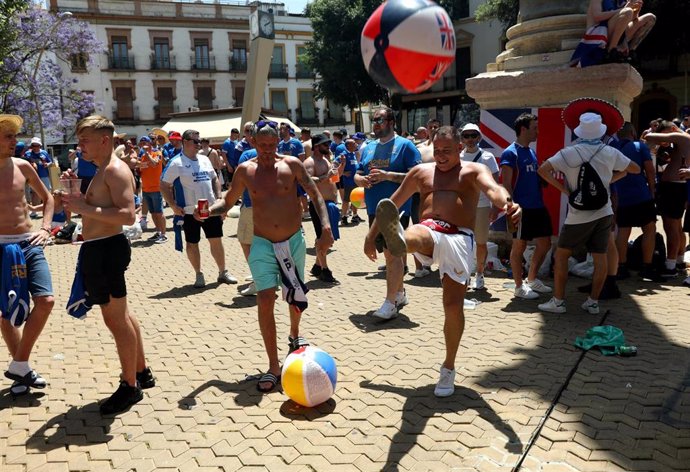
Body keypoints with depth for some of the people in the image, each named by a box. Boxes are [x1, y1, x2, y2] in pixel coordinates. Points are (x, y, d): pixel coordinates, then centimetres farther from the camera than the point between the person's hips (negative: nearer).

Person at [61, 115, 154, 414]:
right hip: (99, 249, 11)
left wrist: (85, 208, -24)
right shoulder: (103, 171, 17)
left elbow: (128, 215, -26)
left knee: (116, 320, -2)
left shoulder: (115, 170, -15)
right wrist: (78, 202, 6)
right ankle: (141, 373, 32)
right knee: (121, 316, 19)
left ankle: (130, 387, 10)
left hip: (106, 250, -11)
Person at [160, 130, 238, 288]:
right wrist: (174, 206, -14)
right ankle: (199, 275, 21)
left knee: (216, 240, 10)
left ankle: (223, 273, 21)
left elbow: (214, 179, 18)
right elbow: (164, 186, -8)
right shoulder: (176, 163, -9)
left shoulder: (205, 159, 9)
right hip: (190, 212, -5)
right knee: (192, 244, 6)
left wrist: (218, 198, 5)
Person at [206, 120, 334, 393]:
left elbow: (315, 195, -5)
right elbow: (228, 201, 8)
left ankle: (294, 335, 49)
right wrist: (210, 210, -14)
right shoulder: (245, 170, -2)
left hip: (294, 241, 0)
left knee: (297, 298, 15)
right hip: (263, 244, 0)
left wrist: (325, 226, -18)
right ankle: (274, 367, -1)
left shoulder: (291, 165, -6)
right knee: (265, 301, -11)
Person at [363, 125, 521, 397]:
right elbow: (393, 204, 24)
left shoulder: (474, 171, 10)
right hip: (430, 232, 2)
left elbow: (492, 189, -13)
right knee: (416, 235, -37)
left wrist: (507, 203, -38)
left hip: (460, 238, -2)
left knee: (454, 305, -6)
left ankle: (448, 368, 13)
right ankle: (398, 240, -76)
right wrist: (371, 235, 20)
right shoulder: (421, 172, 21)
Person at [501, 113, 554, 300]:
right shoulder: (510, 153, -10)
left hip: (538, 207, 9)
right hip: (522, 209, -9)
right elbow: (506, 185, -15)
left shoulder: (531, 152, 15)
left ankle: (531, 280, 29)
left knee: (544, 244, 13)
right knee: (519, 246, 2)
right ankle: (519, 286, 13)